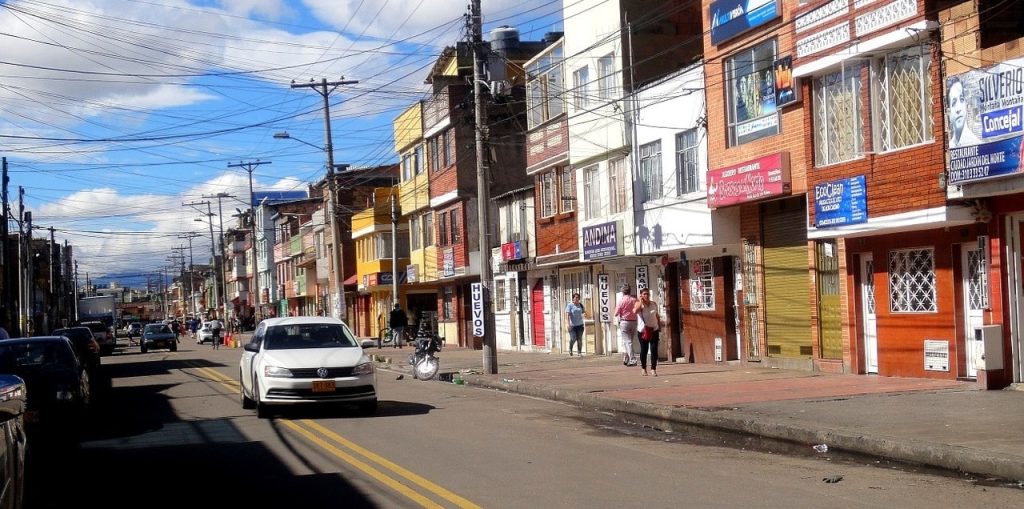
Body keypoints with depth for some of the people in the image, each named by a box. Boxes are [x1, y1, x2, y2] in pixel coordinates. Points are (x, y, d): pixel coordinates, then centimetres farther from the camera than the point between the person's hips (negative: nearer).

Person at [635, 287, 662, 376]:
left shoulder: (654, 304, 11)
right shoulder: (639, 304, 0)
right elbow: (636, 311, -22)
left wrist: (660, 327, 15)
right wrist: (641, 301, -15)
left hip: (654, 329, 3)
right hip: (643, 330, -3)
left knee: (654, 349, -4)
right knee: (644, 349, 2)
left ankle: (653, 369, -4)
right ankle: (643, 368, 15)